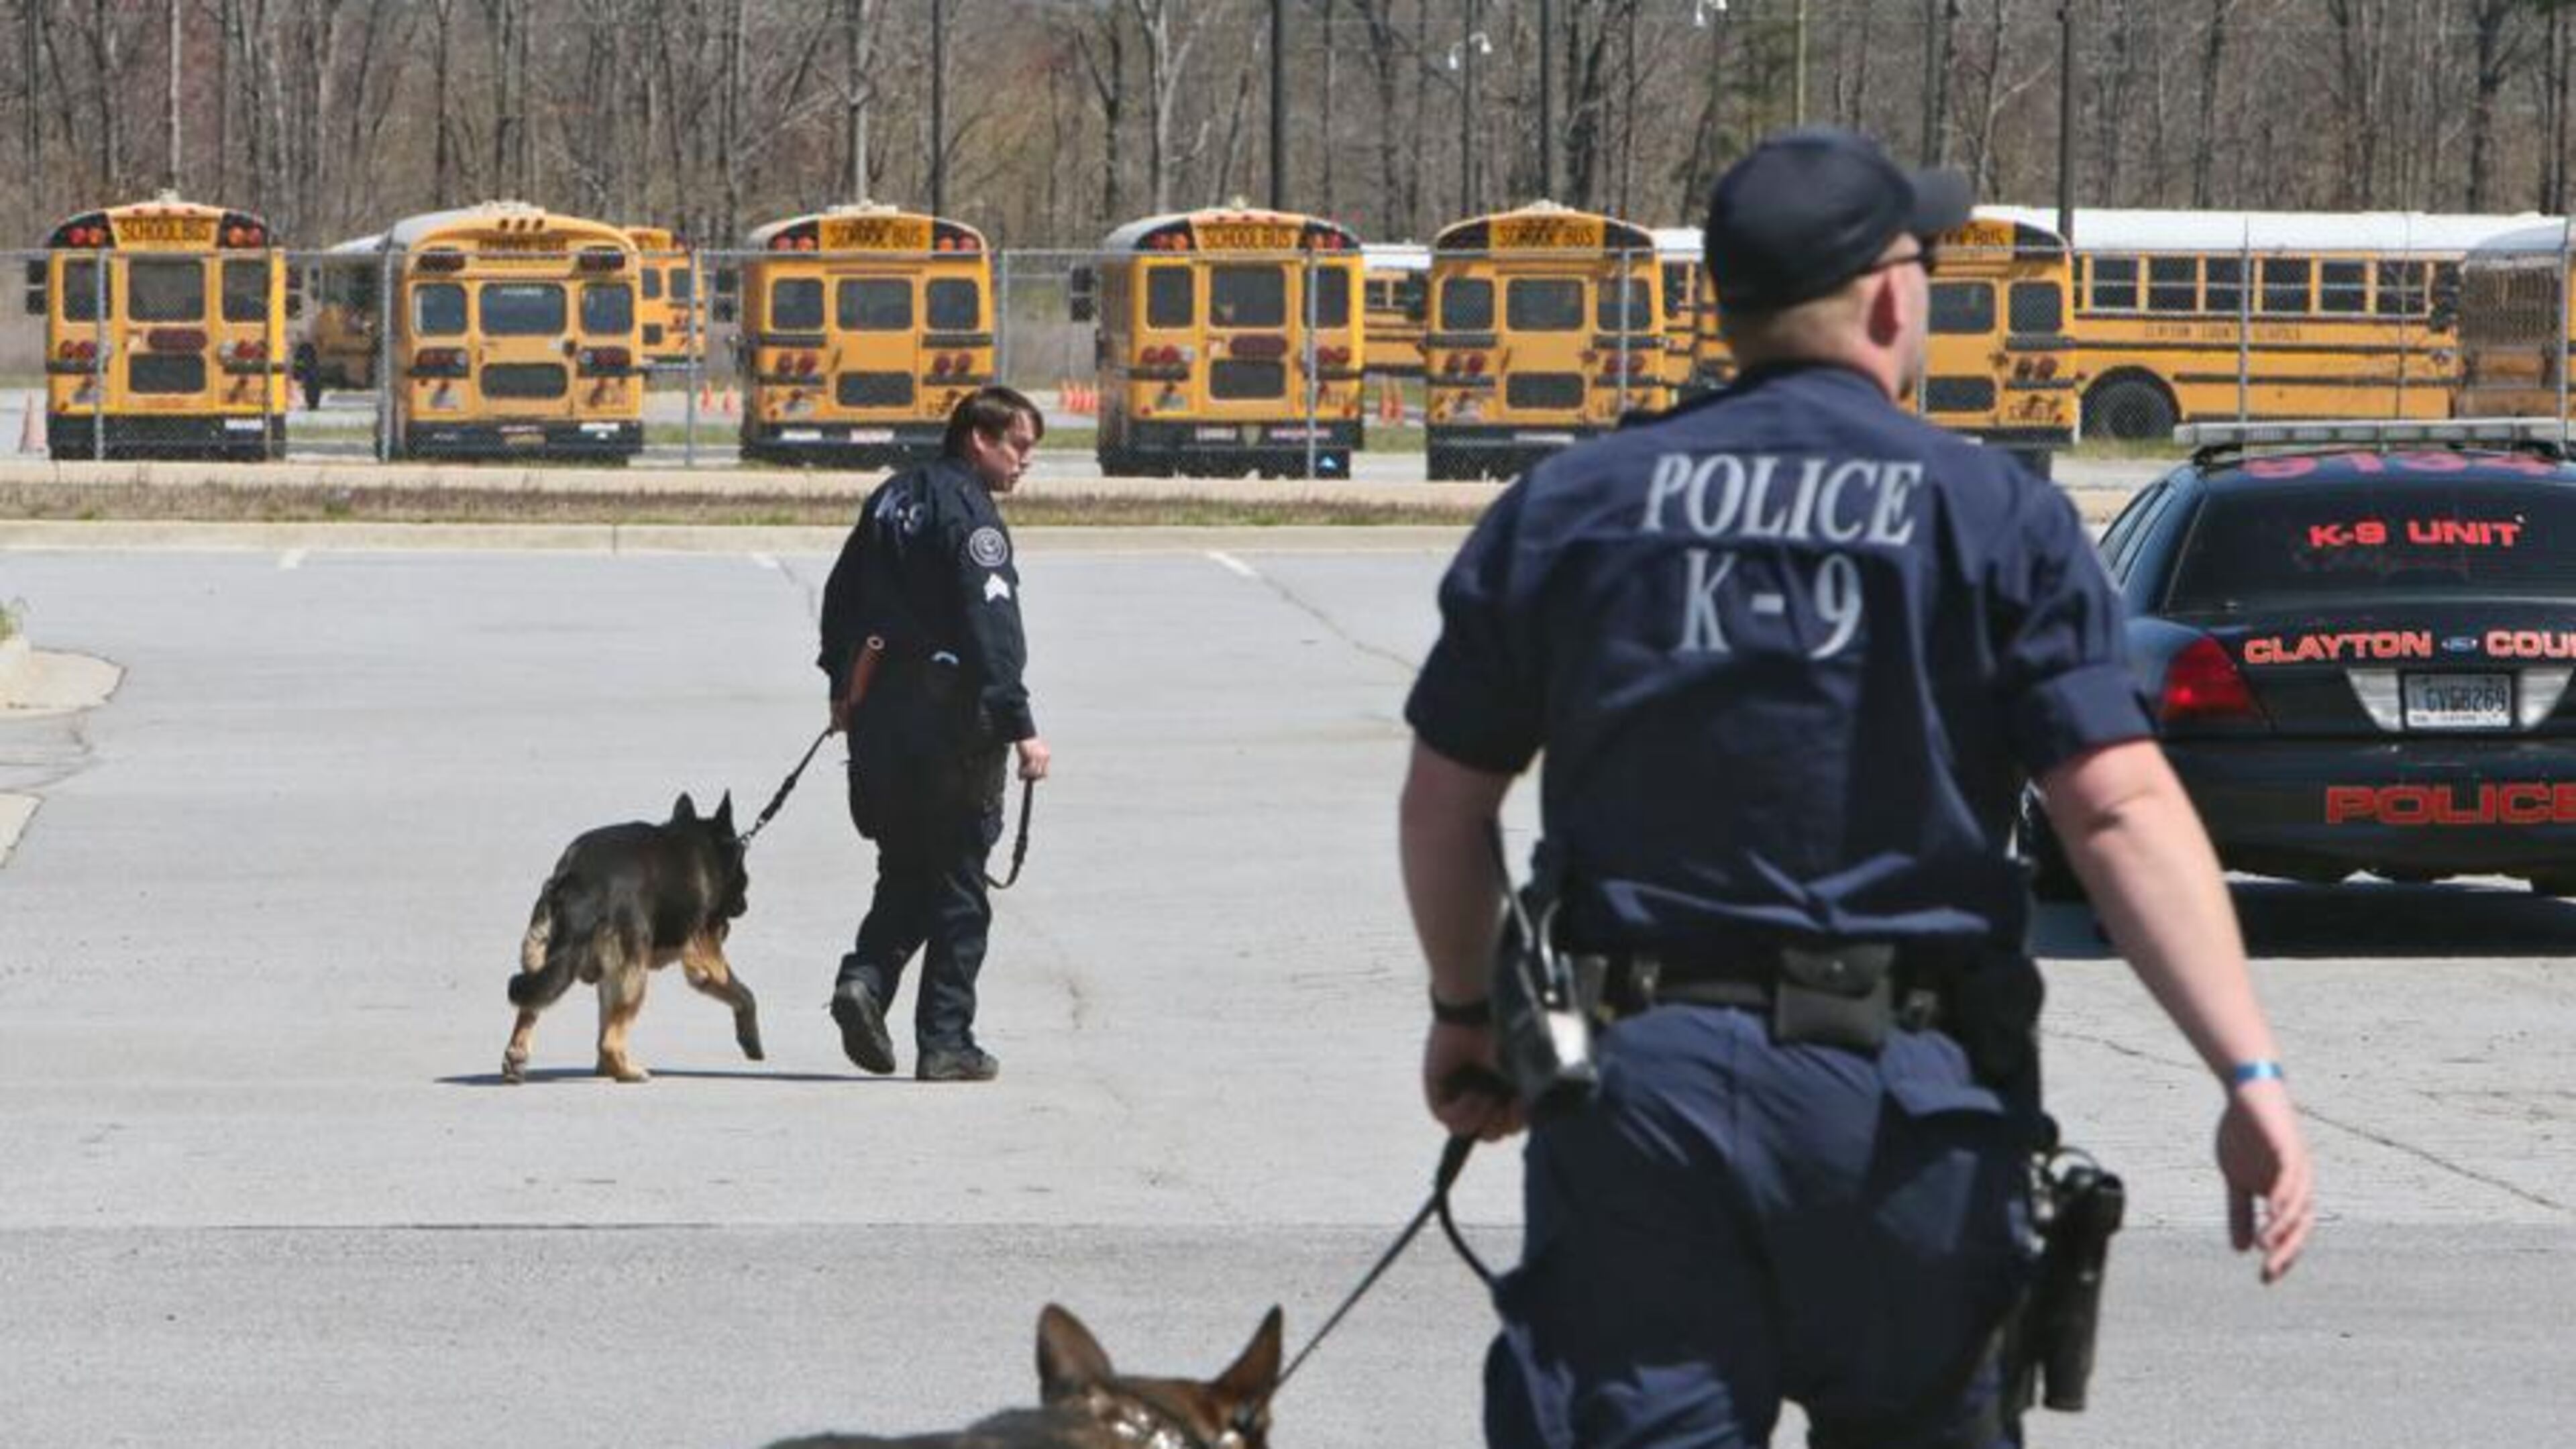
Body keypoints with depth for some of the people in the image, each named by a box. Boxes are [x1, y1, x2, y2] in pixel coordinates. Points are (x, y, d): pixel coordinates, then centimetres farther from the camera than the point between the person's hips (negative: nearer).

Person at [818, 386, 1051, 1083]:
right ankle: (945, 1044, 3)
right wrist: (1019, 728, -22)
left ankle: (866, 976, -6)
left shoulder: (892, 498, 13)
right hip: (949, 720, -7)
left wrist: (842, 688, 31)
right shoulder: (970, 514, -12)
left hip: (876, 718, 7)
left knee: (905, 873, 17)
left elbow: (840, 597, 21)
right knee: (958, 889, 1)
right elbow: (992, 630, -20)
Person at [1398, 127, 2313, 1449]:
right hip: (1905, 1095, -1)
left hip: (1638, 1083, 1)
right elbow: (2120, 812, -11)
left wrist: (1466, 1011, 29)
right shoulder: (1996, 520, -2)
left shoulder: (1570, 508, 6)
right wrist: (2249, 1073, -14)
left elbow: (1445, 802, 12)